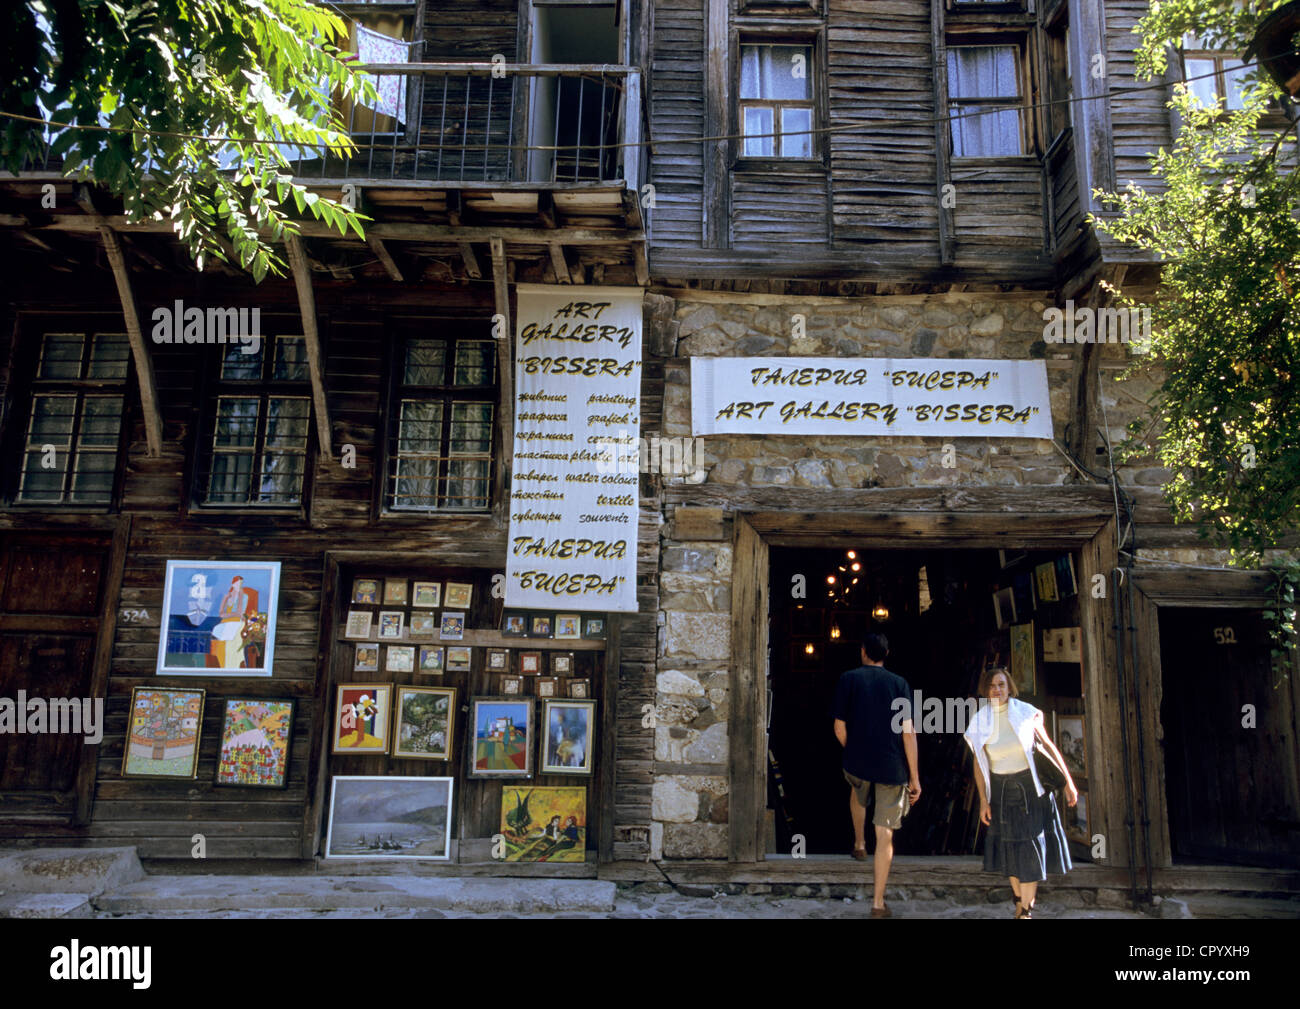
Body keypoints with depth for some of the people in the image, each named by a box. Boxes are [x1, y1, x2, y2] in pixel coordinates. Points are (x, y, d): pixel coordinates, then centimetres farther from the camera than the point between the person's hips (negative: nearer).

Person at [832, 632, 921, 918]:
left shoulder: (848, 679, -3)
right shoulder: (899, 683, 0)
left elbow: (840, 728, -2)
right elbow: (908, 733, -5)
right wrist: (914, 777, 0)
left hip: (857, 763, 0)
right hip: (892, 767, 0)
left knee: (857, 790, 37)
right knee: (885, 834, 5)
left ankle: (859, 843, 40)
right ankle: (878, 902, 8)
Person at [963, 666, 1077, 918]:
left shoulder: (1026, 712, -9)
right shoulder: (981, 721, -5)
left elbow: (1049, 745, -1)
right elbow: (979, 763, 0)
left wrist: (1068, 781, -2)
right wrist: (983, 800, -2)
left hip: (1030, 787, -1)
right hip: (1000, 790, 1)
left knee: (1031, 847, 0)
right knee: (1010, 848, 9)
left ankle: (1026, 909, 10)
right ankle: (1018, 900, 29)